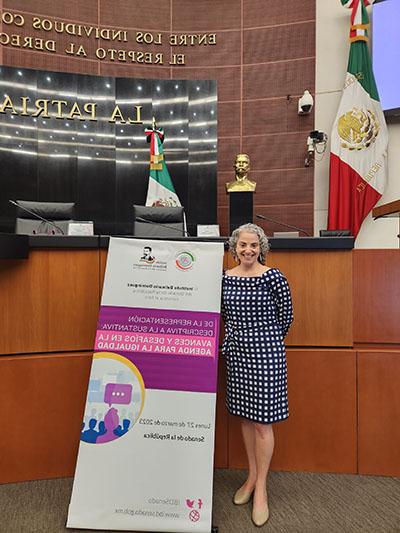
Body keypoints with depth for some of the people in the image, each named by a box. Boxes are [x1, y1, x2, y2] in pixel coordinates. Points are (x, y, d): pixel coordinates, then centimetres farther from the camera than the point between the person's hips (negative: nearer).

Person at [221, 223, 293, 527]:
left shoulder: (273, 277, -11)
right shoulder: (225, 278, 2)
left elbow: (286, 317, -3)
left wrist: (266, 342, 7)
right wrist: (237, 339, 13)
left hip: (265, 353, -5)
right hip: (237, 352, 5)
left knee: (262, 422, 3)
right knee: (245, 417, 16)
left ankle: (261, 489, 22)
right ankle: (252, 476, 35)